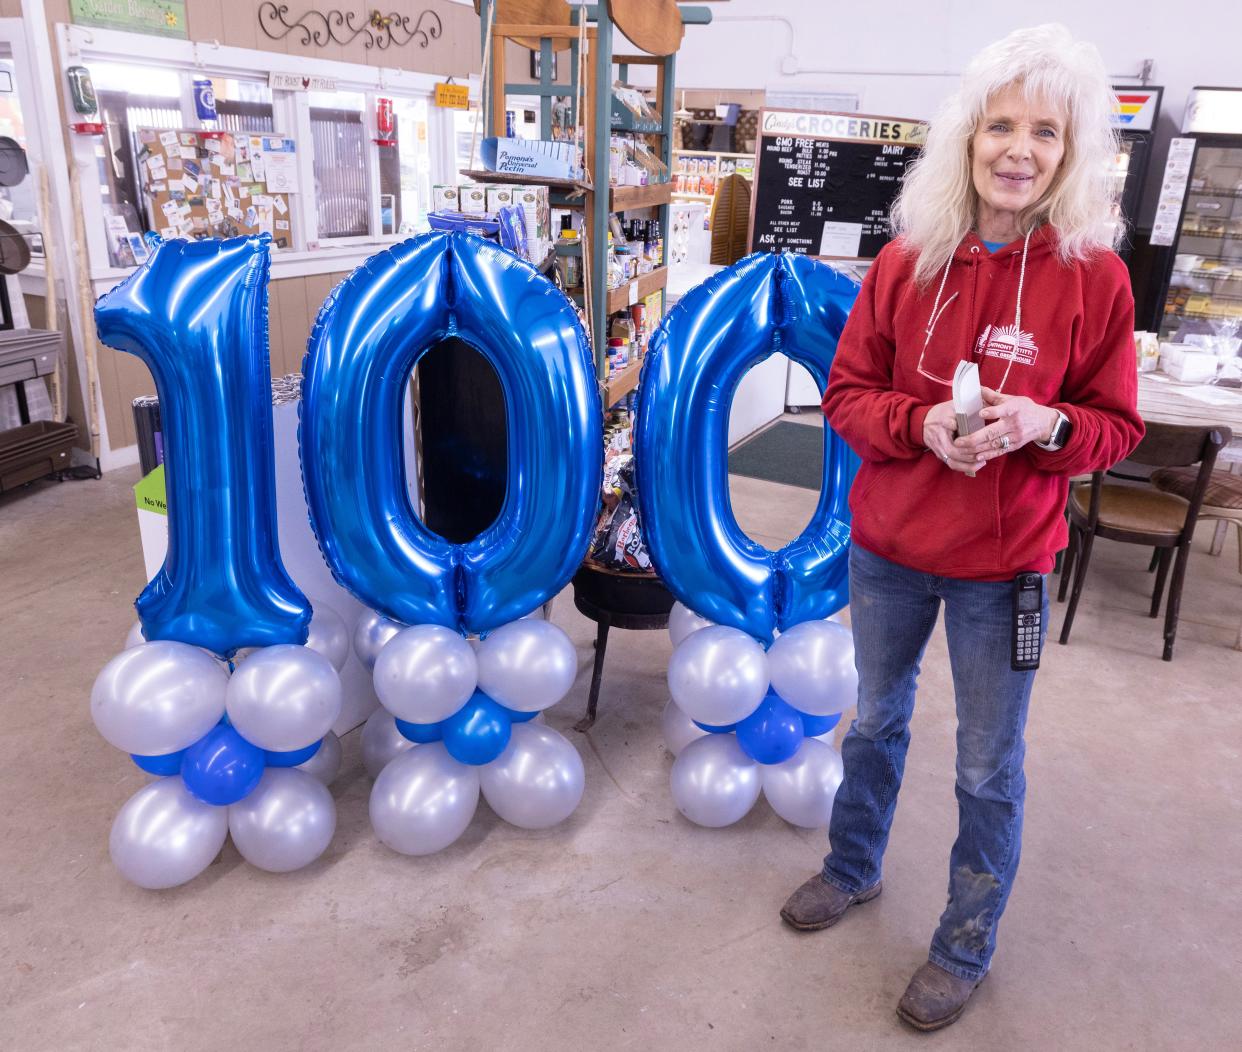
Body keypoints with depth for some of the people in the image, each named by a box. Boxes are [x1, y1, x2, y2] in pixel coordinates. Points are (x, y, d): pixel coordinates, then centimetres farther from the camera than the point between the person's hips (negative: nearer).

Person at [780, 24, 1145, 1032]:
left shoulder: (1093, 276, -10)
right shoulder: (907, 261, -6)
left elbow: (1116, 424, -3)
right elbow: (846, 393, -2)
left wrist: (1042, 425, -24)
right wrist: (921, 422, -21)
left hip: (1004, 565, -2)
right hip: (888, 546, 3)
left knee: (989, 767, 11)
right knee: (876, 721, 23)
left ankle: (967, 945, 37)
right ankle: (854, 867, 50)